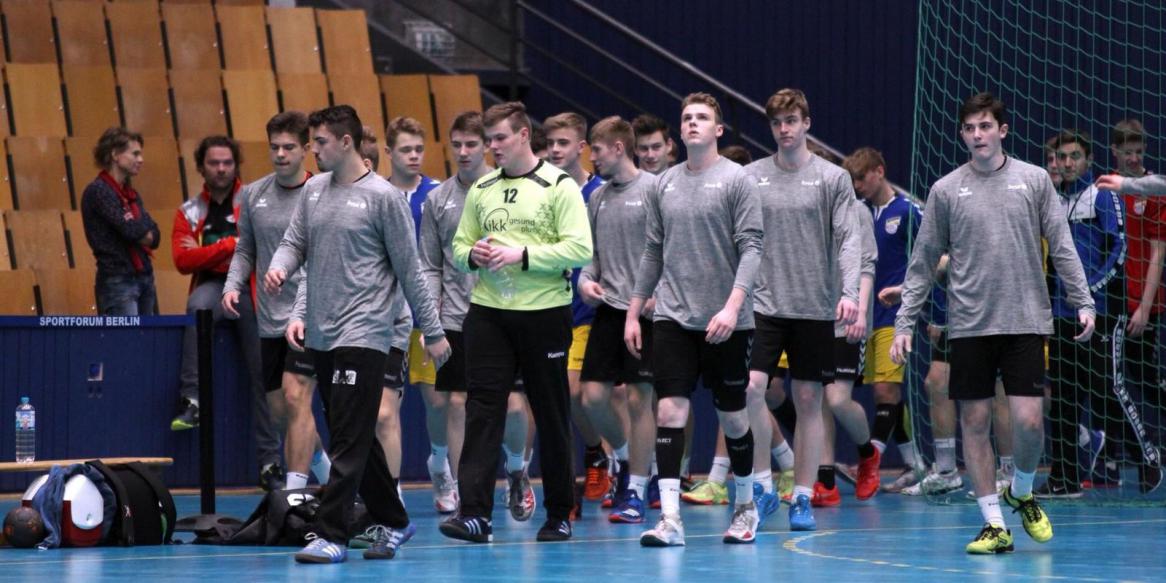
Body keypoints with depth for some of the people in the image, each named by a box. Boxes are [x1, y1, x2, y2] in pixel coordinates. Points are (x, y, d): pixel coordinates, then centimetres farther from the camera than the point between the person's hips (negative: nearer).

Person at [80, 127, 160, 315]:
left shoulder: (131, 194, 15)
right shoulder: (98, 191, -9)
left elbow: (154, 236, 7)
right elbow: (129, 230, -17)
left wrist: (137, 231, -11)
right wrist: (144, 233, 2)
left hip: (144, 277, 8)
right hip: (117, 281, -8)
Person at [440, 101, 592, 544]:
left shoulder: (559, 187, -4)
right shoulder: (481, 190, 12)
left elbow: (580, 249, -12)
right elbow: (459, 245, 19)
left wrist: (522, 255, -17)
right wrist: (473, 255, -4)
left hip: (544, 313, -4)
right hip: (488, 312, 4)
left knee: (551, 414, 6)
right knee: (482, 410, -7)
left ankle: (559, 514, 17)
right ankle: (475, 512, -13)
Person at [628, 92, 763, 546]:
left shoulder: (736, 180, -4)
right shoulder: (664, 185, 10)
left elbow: (751, 248, -9)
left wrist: (732, 307, -20)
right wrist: (633, 312, 14)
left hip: (726, 323, -3)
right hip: (672, 318, 3)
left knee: (732, 416, 8)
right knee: (670, 410, -9)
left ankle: (745, 507, 27)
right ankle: (670, 518, -12)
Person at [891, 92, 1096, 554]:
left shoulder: (1034, 180, 5)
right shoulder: (946, 191, 5)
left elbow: (1061, 247, 6)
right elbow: (924, 262, 8)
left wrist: (1083, 301, -3)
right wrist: (904, 323, 3)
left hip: (1025, 321, -1)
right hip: (969, 325, 1)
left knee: (1029, 420, -7)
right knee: (974, 422, 1)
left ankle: (1021, 493, 22)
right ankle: (994, 524, 8)